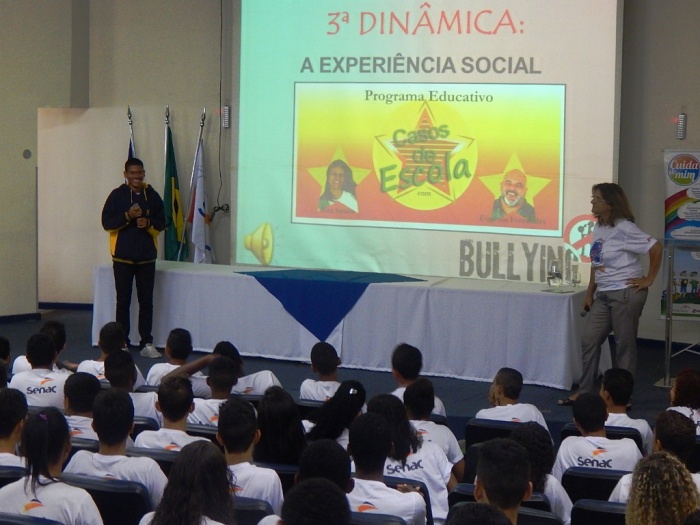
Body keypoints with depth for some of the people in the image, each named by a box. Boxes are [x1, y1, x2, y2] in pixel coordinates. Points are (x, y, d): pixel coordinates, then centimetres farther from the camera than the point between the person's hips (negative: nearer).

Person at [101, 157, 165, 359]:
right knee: (123, 301, 4)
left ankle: (147, 343, 8)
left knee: (146, 301, 4)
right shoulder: (117, 195, -1)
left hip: (146, 257, 2)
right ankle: (122, 342, 10)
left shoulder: (152, 195, 5)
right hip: (122, 257, -2)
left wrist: (149, 223, -12)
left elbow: (161, 223, 9)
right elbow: (107, 222, -5)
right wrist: (127, 216, -18)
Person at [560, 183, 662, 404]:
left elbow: (656, 248, -18)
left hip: (626, 294, -8)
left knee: (624, 345, 1)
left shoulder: (623, 228, -15)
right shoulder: (598, 228, 9)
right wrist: (589, 294, 14)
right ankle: (584, 392, 14)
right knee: (589, 340, 6)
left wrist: (649, 279, -12)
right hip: (604, 294, 8)